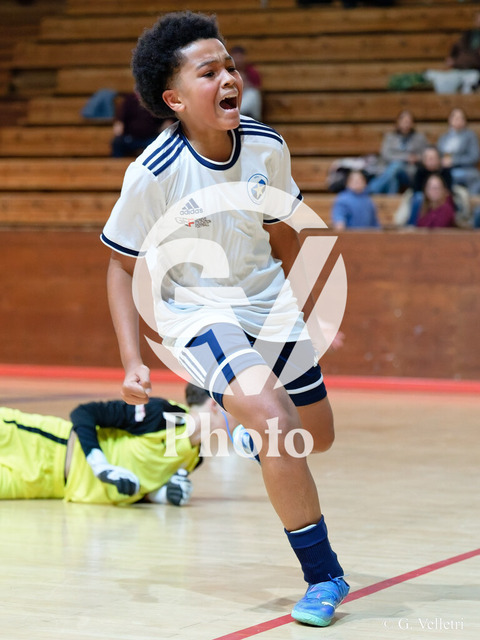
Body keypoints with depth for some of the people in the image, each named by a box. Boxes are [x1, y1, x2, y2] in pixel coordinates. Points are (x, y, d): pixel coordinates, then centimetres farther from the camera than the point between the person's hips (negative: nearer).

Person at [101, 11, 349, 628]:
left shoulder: (268, 148, -9)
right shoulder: (153, 173, -22)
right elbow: (123, 266, -9)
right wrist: (132, 360, -16)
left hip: (270, 304, 6)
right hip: (195, 311, -6)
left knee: (317, 437, 15)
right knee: (277, 423, -27)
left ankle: (243, 437, 50)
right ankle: (323, 575, -13)